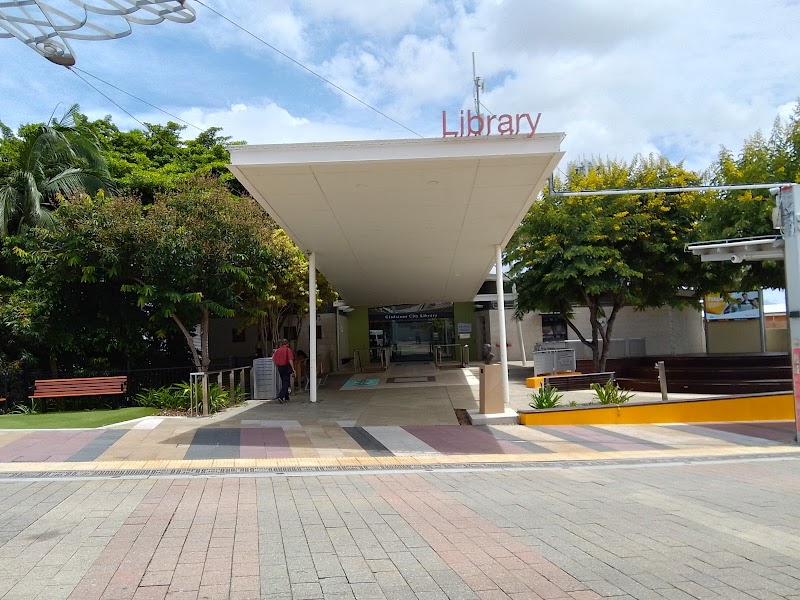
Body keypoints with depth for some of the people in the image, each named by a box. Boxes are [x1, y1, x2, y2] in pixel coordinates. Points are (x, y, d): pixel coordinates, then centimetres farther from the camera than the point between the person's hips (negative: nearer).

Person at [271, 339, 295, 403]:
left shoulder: (277, 350, 5)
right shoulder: (288, 350, -10)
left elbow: (273, 360, 7)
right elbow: (290, 360, -16)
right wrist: (293, 369, -8)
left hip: (280, 368, 6)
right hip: (287, 367, -5)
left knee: (283, 383, 16)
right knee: (286, 383, -3)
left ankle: (286, 398, 23)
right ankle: (280, 397, -17)